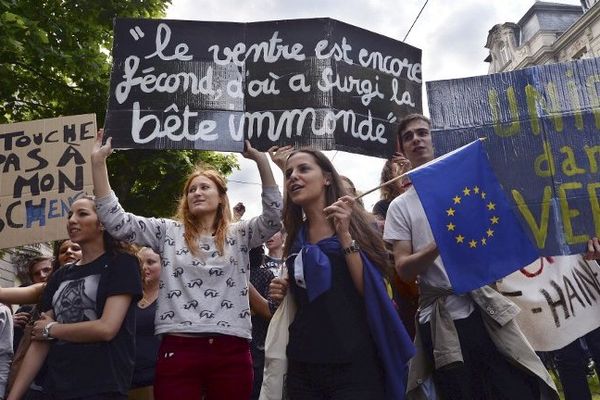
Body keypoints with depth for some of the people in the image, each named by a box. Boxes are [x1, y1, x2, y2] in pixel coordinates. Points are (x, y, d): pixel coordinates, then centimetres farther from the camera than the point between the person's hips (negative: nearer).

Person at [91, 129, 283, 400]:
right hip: (179, 350, 0)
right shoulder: (169, 232, 12)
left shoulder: (239, 235, 10)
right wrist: (98, 161, -1)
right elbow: (115, 220, 5)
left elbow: (274, 217, -5)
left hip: (231, 352, 0)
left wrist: (261, 160, -12)